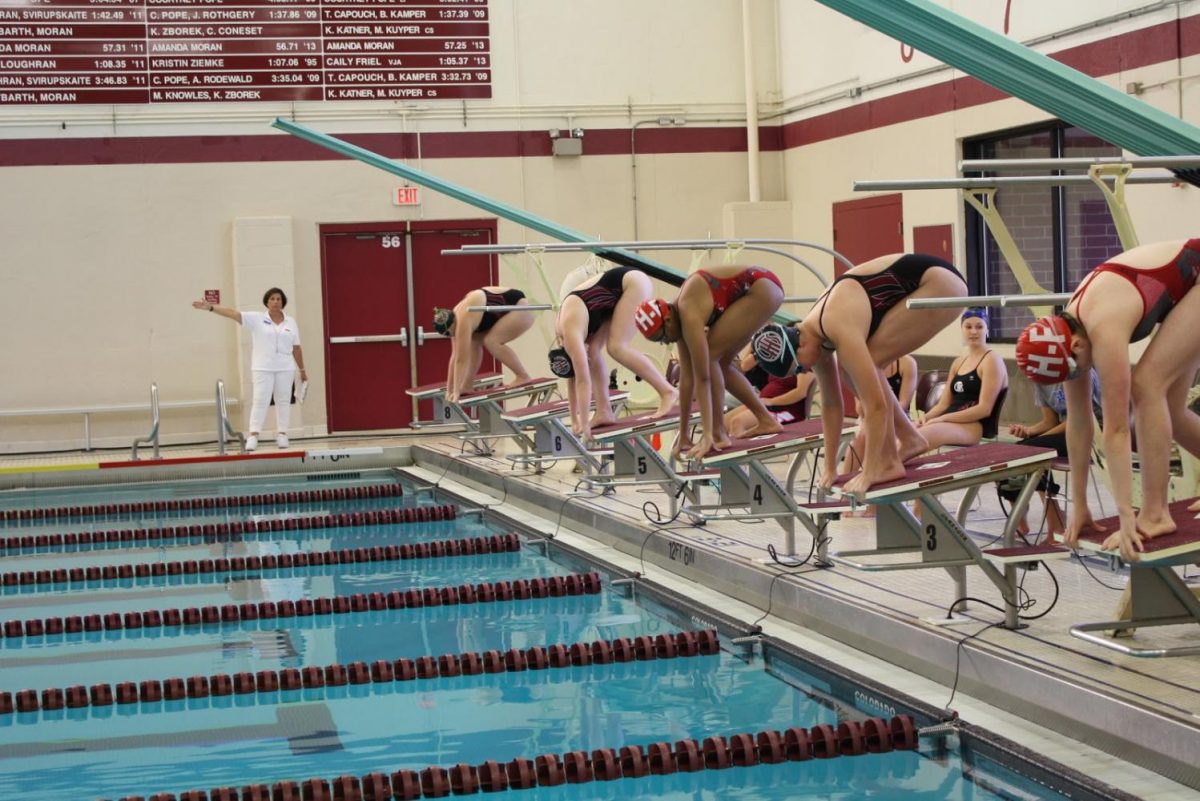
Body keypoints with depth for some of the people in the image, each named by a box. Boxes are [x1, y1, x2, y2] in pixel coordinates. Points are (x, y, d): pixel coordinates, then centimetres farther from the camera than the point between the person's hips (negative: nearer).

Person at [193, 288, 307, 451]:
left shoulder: (291, 323, 7)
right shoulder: (257, 318, 0)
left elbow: (296, 348, 12)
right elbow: (232, 313, -8)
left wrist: (302, 370, 14)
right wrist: (210, 307, -18)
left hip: (285, 368, 2)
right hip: (263, 368, -2)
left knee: (283, 401, 5)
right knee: (260, 400, -6)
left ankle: (282, 434, 12)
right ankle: (253, 435, -7)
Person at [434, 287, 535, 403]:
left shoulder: (463, 320, -29)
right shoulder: (456, 317, -2)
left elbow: (461, 359, -28)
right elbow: (455, 356, 3)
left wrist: (456, 391, -25)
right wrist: (449, 389, 4)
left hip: (520, 308, -10)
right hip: (507, 311, 10)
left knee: (491, 341, -22)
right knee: (474, 341, 0)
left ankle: (523, 377, -12)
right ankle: (467, 386, 4)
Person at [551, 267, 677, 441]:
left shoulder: (571, 334, -25)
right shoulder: (561, 331, 0)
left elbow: (583, 380, -26)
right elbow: (573, 379, 7)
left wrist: (584, 425, -24)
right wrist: (574, 419, 8)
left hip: (633, 282, -9)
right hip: (617, 290, 9)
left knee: (617, 348, -20)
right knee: (593, 350, -3)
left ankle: (667, 392, -14)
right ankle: (604, 412, -2)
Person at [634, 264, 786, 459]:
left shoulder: (689, 317, -24)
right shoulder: (679, 316, 2)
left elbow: (702, 378, -26)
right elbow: (687, 377, 5)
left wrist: (707, 436, -28)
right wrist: (683, 434, 6)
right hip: (758, 290, 10)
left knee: (710, 356, -14)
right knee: (721, 363, 13)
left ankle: (718, 434, -10)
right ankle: (766, 421, 22)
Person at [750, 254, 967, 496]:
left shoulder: (840, 330, -29)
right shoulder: (814, 333, -2)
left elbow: (876, 404, -29)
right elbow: (831, 402, 7)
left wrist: (868, 472, -25)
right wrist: (830, 467, 9)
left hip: (940, 283, -9)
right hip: (920, 284, 9)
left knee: (863, 365, -16)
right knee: (860, 368, 4)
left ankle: (889, 462, -9)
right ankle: (909, 438, 17)